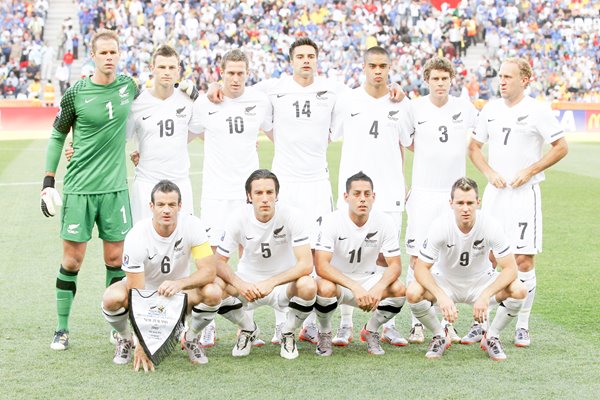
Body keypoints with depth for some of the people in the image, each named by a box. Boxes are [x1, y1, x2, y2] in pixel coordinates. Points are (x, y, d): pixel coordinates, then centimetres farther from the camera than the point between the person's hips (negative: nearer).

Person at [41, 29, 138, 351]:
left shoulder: (128, 86, 3)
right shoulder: (76, 93, -6)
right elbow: (57, 135, 3)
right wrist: (48, 179, 0)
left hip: (115, 187, 3)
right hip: (79, 188, -3)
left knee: (115, 258, 6)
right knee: (72, 260, 1)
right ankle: (62, 329, 11)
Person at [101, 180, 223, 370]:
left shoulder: (192, 225, -22)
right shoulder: (136, 237, -27)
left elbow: (209, 271, -26)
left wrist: (179, 284, -46)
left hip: (180, 291, 1)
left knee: (213, 292, -29)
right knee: (112, 298, -33)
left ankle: (191, 339, 2)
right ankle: (125, 339, 2)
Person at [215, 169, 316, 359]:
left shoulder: (291, 216, -18)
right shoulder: (239, 218, -13)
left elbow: (306, 264, -24)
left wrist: (271, 282, -36)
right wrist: (239, 284, -30)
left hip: (284, 284, -2)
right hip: (248, 284, 2)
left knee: (308, 286, -35)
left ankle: (288, 333, -1)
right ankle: (247, 328, 6)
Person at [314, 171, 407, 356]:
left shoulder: (384, 222, -12)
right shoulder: (332, 221, -20)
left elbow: (395, 265, -11)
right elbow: (321, 266, -28)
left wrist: (379, 288, -32)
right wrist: (355, 287, -40)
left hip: (368, 279, 3)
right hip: (337, 279, -3)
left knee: (398, 289, -26)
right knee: (326, 288, -37)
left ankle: (371, 331, 3)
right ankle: (324, 334, -4)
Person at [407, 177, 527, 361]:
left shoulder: (491, 226, -24)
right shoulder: (440, 226, -25)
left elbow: (510, 268, -22)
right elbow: (421, 268, -23)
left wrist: (485, 295, -36)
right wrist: (441, 296, -40)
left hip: (481, 281, 1)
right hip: (445, 281, -1)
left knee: (518, 290, -27)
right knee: (413, 293, -30)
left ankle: (492, 337, 0)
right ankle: (440, 336, -1)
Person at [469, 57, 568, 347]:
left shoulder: (537, 111, -5)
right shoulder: (490, 109, 9)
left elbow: (561, 147, -3)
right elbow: (474, 147, 17)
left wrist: (529, 171, -10)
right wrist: (489, 172, 0)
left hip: (524, 193, -4)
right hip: (494, 192, 4)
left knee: (523, 259, -5)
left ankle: (522, 326, 5)